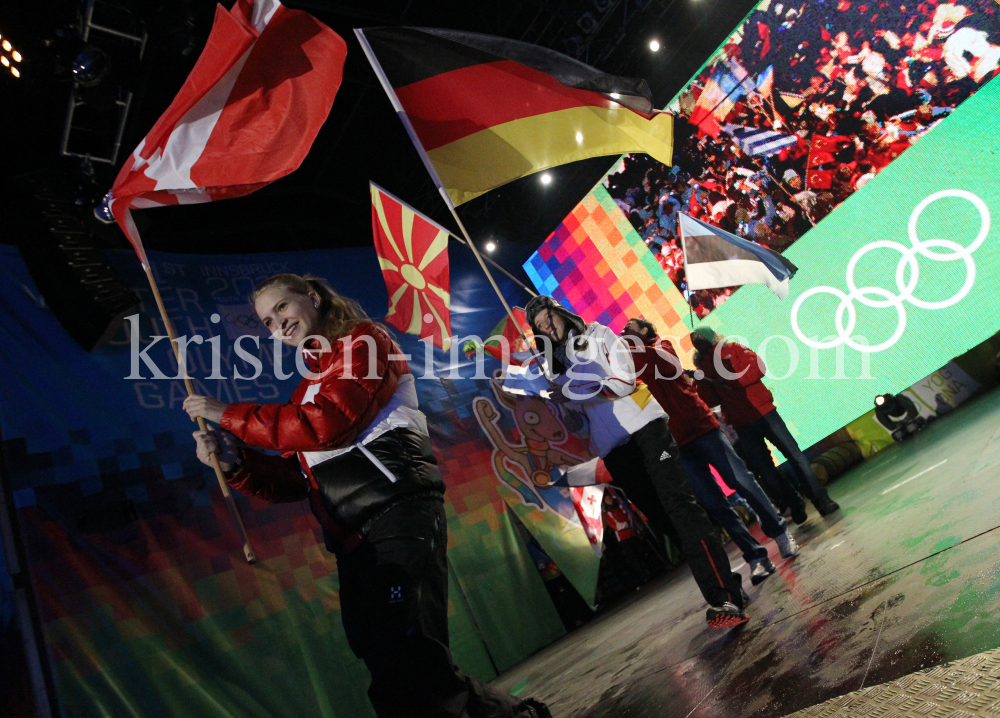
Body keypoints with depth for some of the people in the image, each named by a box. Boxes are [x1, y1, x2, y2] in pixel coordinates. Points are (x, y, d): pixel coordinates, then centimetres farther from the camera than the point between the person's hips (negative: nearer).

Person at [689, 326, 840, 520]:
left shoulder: (733, 349, 5)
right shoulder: (702, 369, 10)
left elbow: (759, 367, -7)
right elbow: (709, 401, 2)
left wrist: (732, 379, -18)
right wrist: (701, 382, -15)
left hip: (762, 411, -2)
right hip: (741, 424, 3)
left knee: (794, 454, -5)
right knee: (764, 469, 3)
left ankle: (820, 499, 3)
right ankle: (796, 506, 17)